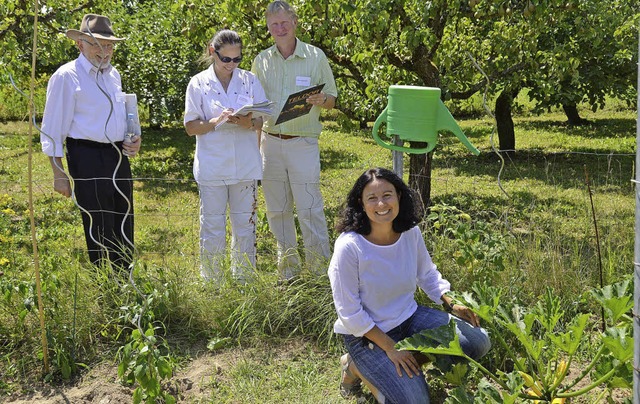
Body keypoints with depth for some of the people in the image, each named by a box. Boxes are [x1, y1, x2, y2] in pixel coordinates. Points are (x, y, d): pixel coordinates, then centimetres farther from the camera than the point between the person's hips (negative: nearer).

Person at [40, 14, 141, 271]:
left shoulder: (113, 74, 13)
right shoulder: (66, 76, -9)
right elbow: (51, 131, -9)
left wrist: (134, 140, 7)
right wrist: (59, 174, -13)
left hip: (119, 157, 8)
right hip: (88, 159, -8)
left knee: (124, 228, 13)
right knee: (100, 231, -1)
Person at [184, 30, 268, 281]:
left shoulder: (250, 80, 6)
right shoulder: (198, 83, 0)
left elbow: (263, 120, 6)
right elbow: (191, 127, -2)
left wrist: (249, 123, -17)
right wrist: (217, 121, -19)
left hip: (245, 166, 2)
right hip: (212, 168, -2)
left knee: (245, 224, 9)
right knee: (212, 227, 3)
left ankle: (244, 280, 22)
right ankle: (210, 282, 15)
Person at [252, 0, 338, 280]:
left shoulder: (315, 56, 0)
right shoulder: (261, 61, 8)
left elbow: (331, 100, 4)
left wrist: (320, 100, -18)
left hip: (303, 143, -3)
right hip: (270, 141, 4)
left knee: (309, 208, -7)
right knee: (277, 209, 10)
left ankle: (320, 270, 4)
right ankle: (288, 269, 23)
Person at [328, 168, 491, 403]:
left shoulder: (410, 233, -10)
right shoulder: (349, 247, -26)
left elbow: (428, 275, 10)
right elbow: (350, 313, -20)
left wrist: (451, 304, -6)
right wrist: (390, 347, -19)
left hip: (409, 317, 6)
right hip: (367, 332, -6)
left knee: (478, 341, -4)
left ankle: (408, 363, 9)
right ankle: (357, 368, 6)